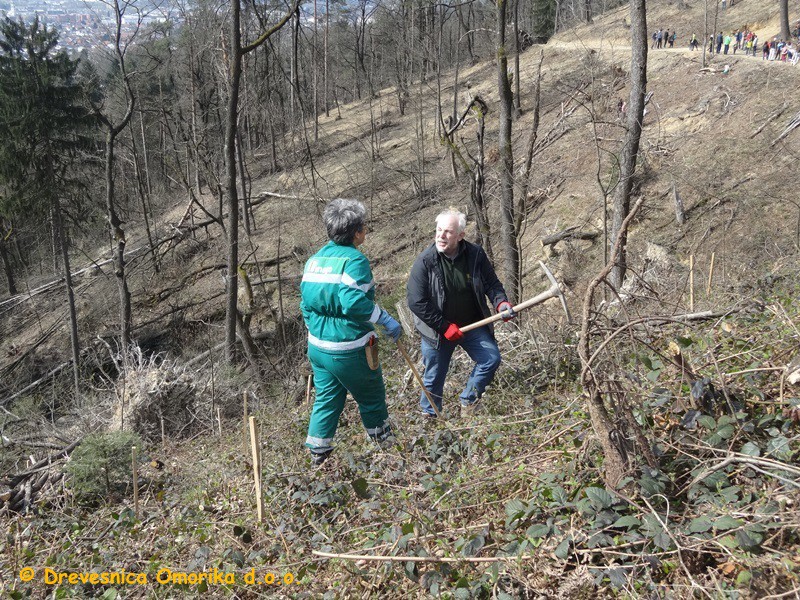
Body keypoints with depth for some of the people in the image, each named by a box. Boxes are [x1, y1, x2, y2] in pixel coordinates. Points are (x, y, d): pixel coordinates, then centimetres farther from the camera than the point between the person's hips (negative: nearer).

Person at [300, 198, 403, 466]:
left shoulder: (314, 259, 7)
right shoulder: (355, 259, -17)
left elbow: (306, 302, 12)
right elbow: (354, 302, -29)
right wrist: (387, 320, -21)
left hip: (317, 346, 7)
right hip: (349, 350, -7)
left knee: (326, 399, 18)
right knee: (371, 399, 12)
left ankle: (317, 455, 22)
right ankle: (385, 444, 28)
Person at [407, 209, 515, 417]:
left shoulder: (476, 255, -10)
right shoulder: (424, 261, -19)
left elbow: (491, 283, 2)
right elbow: (416, 302, -18)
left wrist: (501, 302, -20)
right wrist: (445, 327, -18)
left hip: (472, 325, 3)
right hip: (438, 330, -3)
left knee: (492, 359, -2)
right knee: (434, 377, 7)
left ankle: (468, 400, 20)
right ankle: (429, 416, 30)